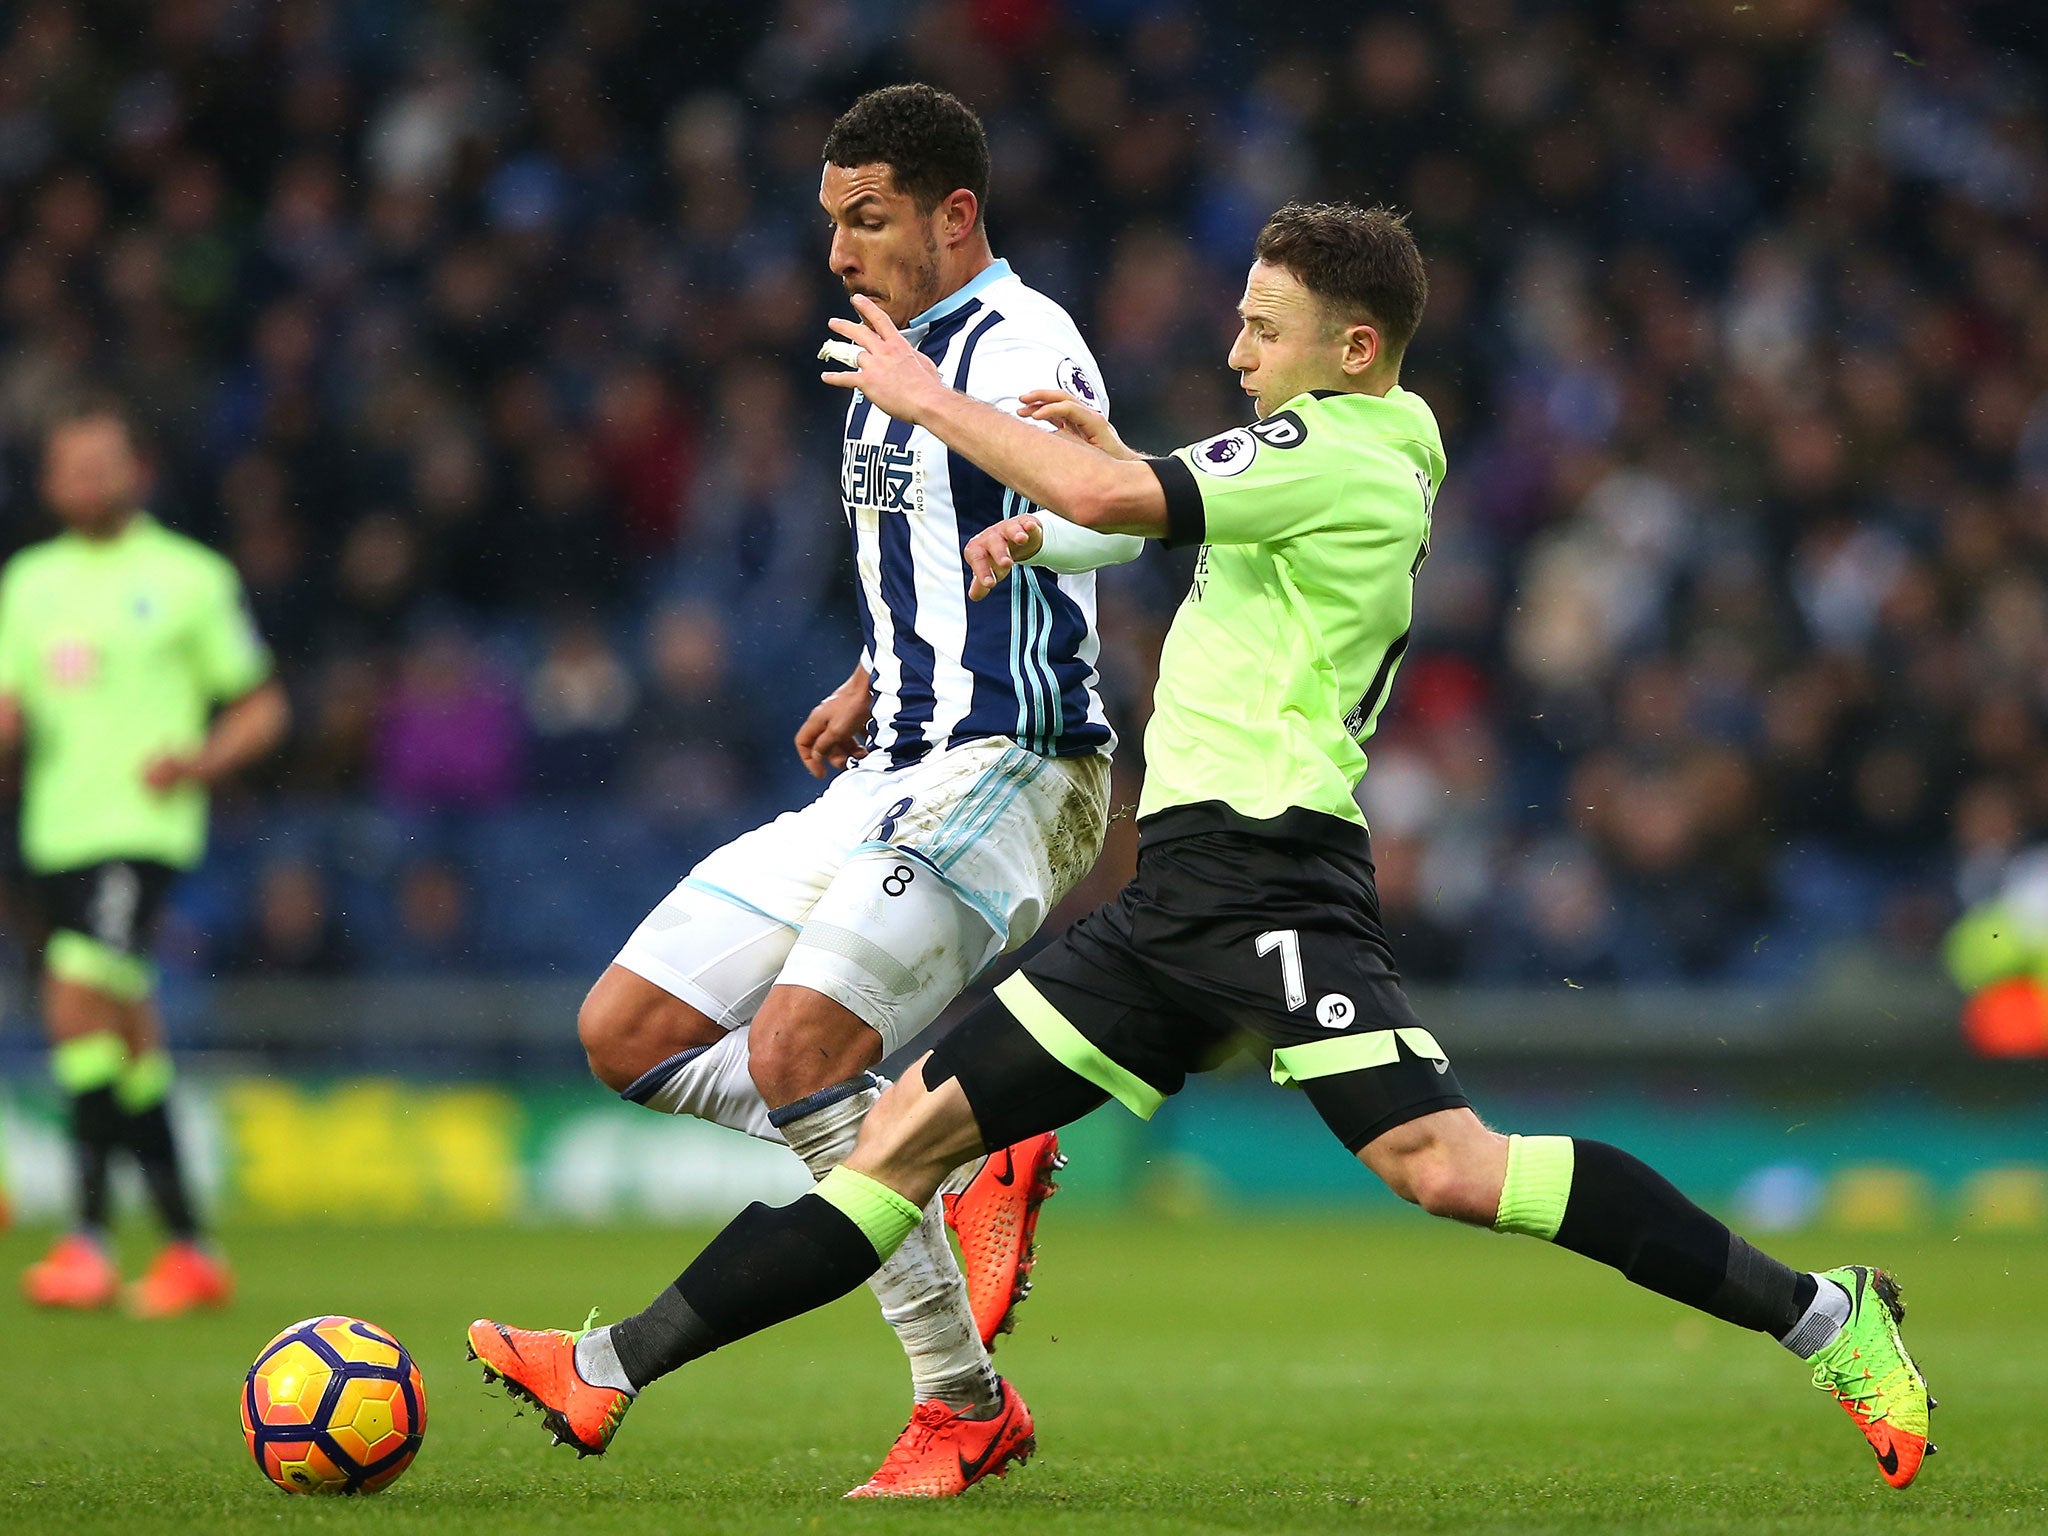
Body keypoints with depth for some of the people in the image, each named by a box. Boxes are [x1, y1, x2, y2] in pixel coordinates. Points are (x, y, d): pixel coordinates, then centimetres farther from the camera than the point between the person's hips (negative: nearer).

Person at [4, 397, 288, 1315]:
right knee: (127, 1039, 9)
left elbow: (261, 708, 5)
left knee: (79, 1006, -22)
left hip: (143, 829, -6)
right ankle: (188, 1249, 17)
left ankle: (89, 1236, -20)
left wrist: (200, 764, -13)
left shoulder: (191, 577, 1)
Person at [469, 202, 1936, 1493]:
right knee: (918, 1126, 7)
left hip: (1263, 863, -10)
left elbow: (1111, 498, -18)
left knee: (1442, 1163, -24)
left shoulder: (1335, 452, -8)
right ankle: (614, 1373, 7)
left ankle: (1824, 1317, -18)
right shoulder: (1369, 470, 22)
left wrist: (931, 401, -5)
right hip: (1184, 894, 10)